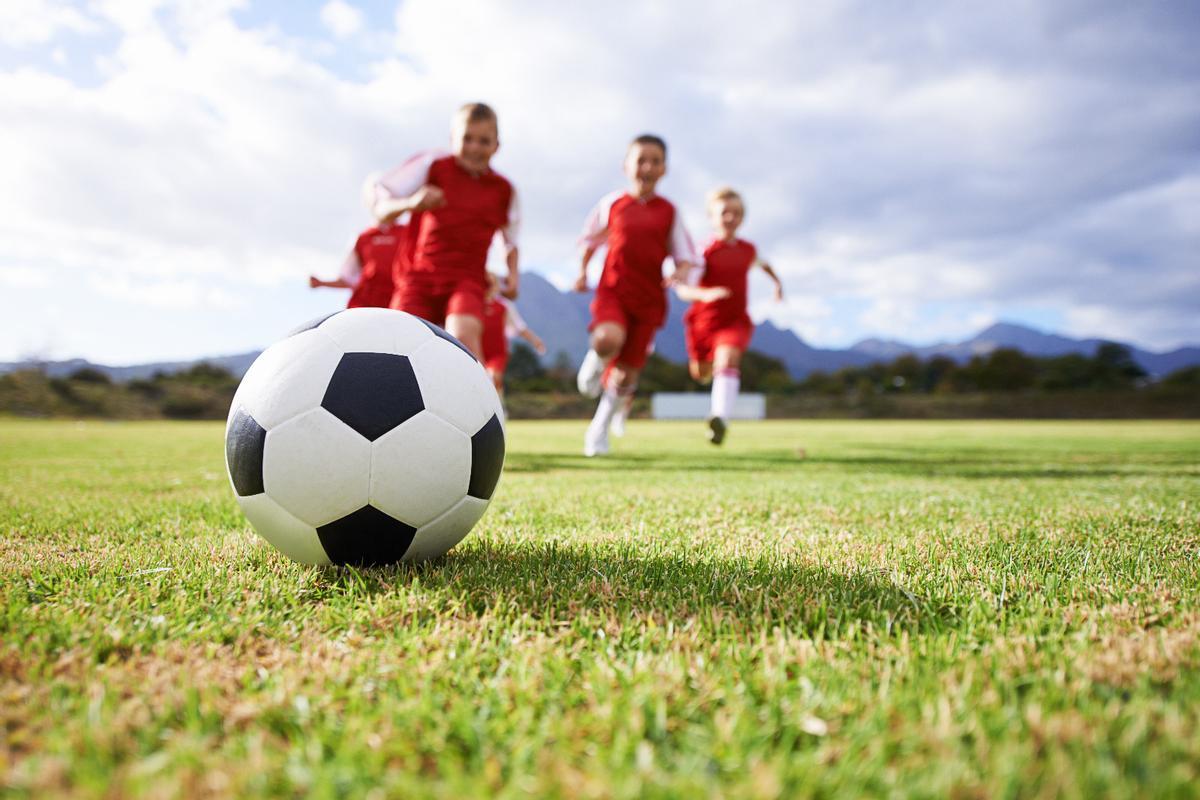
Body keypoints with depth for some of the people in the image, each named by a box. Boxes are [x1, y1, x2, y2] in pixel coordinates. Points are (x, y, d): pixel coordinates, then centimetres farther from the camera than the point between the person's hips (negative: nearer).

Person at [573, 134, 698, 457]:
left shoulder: (668, 211, 4)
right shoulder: (611, 204, 4)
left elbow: (684, 256, 5)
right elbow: (591, 239, 19)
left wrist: (680, 273, -16)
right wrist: (582, 271, 11)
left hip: (649, 299, 1)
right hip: (612, 290, -1)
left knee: (627, 371, 3)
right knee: (608, 340, -32)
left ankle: (599, 429, 21)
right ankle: (594, 364, 5)